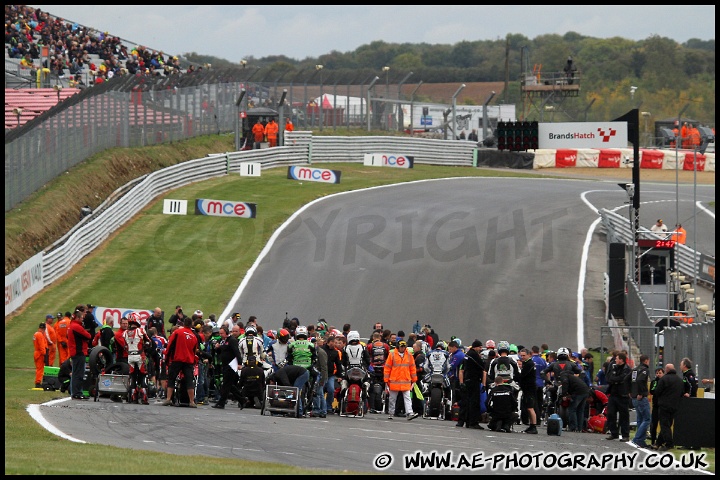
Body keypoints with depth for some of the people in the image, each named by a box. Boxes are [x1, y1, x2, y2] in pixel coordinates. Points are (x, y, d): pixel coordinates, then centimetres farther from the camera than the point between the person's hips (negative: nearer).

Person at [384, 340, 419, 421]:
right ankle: (391, 413, 21)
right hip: (394, 381, -1)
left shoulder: (409, 356, 7)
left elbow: (412, 368, 14)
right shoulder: (392, 355, 0)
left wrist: (414, 380, 13)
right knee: (392, 398, 9)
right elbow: (387, 368, 1)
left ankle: (409, 413, -14)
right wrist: (386, 380, -1)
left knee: (407, 398, -7)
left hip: (406, 382, 1)